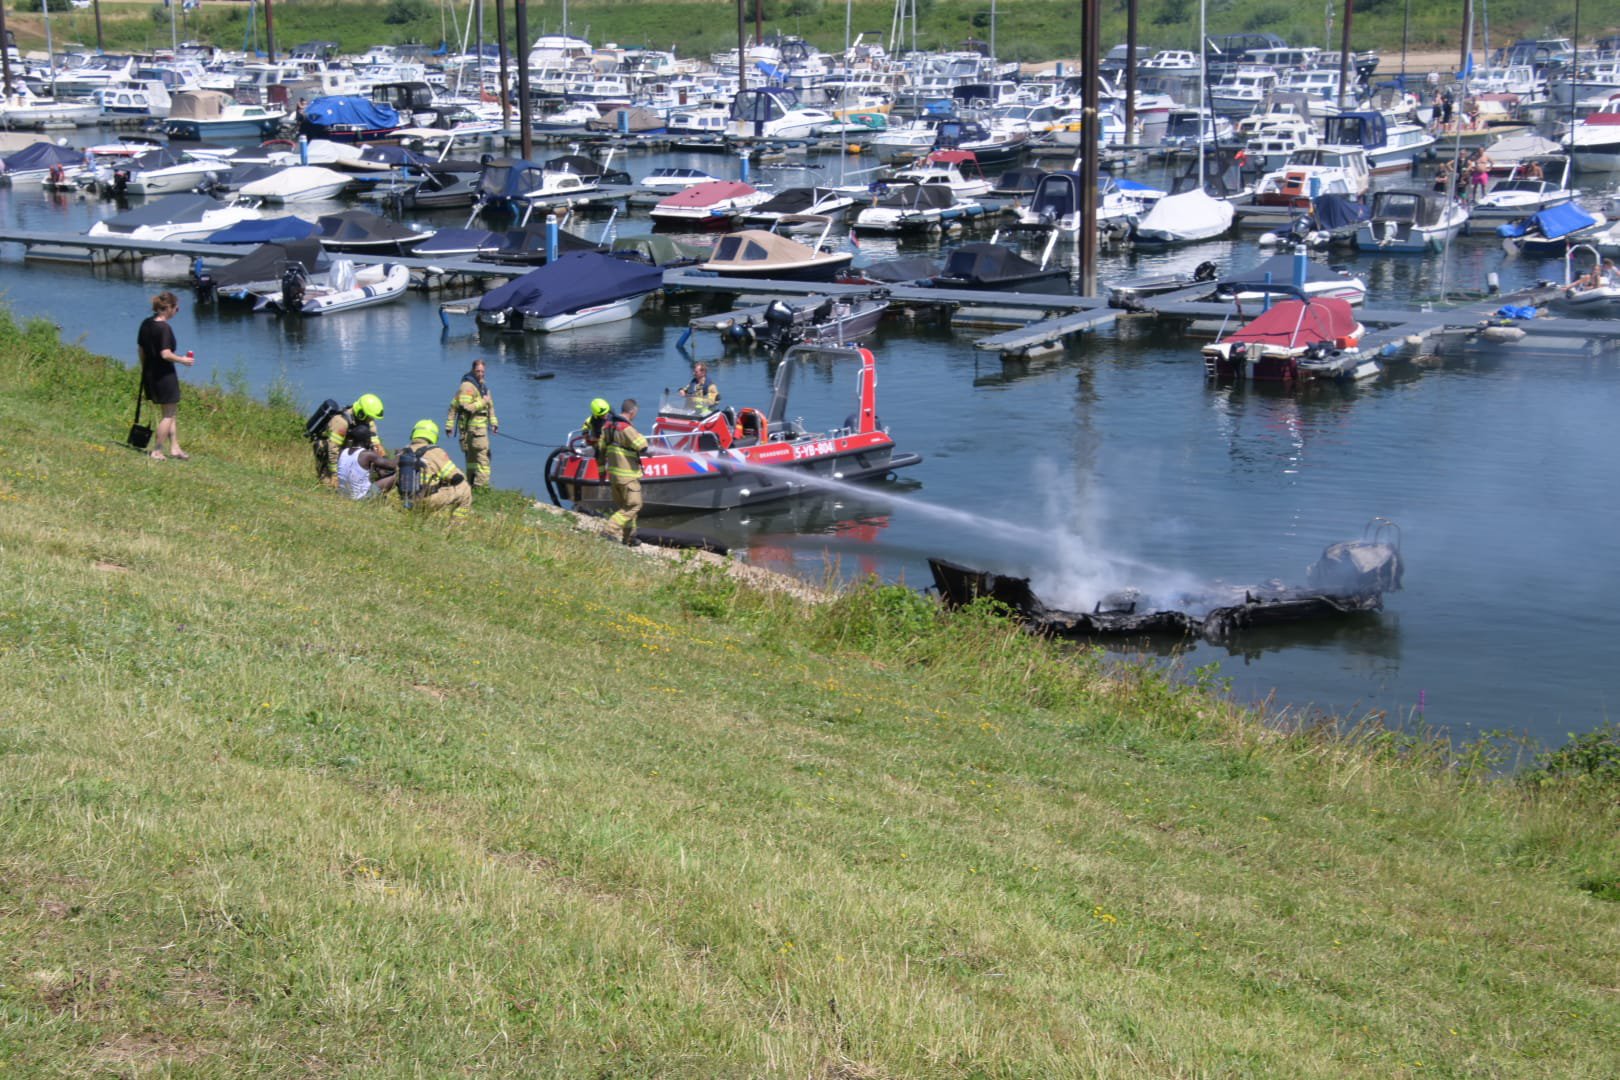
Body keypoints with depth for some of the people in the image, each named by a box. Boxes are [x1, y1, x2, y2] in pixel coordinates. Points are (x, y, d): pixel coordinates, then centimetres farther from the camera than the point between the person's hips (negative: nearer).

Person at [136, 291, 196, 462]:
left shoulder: (146, 324, 5)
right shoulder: (164, 328, -20)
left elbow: (141, 349, 12)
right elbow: (165, 354, -25)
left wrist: (144, 369, 20)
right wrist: (183, 360, -10)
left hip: (149, 373, 9)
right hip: (164, 375, -9)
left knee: (170, 411, 19)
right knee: (169, 413, 6)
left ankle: (174, 448, 24)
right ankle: (156, 451, 10)